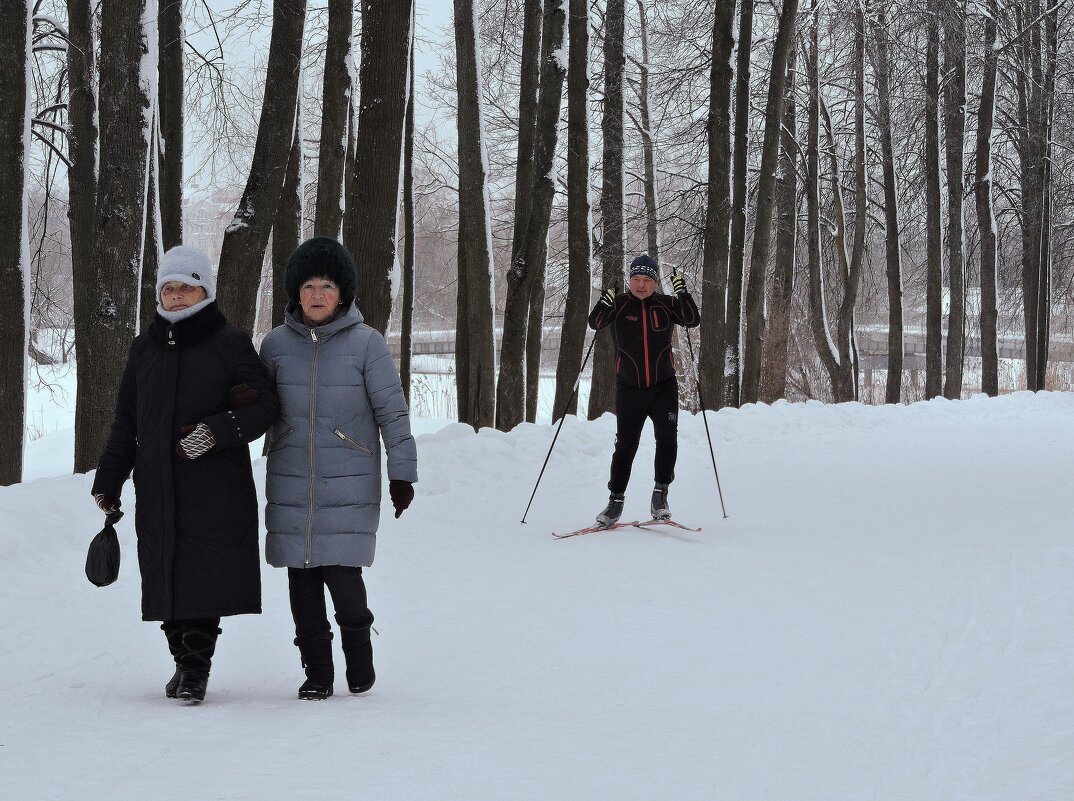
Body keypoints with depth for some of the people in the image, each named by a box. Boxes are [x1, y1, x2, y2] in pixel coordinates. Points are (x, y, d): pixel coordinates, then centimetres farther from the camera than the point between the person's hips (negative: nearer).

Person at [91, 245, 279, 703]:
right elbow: (126, 420, 18)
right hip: (158, 487, 4)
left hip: (215, 488, -4)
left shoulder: (230, 344, 0)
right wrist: (108, 480, 15)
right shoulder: (145, 348, 13)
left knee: (205, 574, -9)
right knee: (166, 574, 4)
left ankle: (197, 667, -5)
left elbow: (267, 406, -3)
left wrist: (218, 431, -17)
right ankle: (183, 661, 15)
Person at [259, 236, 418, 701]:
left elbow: (392, 411, 0)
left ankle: (359, 655, 16)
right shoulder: (277, 343, 6)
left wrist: (402, 474, -1)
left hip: (349, 484, -3)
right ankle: (317, 671, 14)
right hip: (291, 484, 3)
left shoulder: (366, 343, -3)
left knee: (341, 573, -10)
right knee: (302, 577, 3)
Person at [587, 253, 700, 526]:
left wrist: (682, 294, -23)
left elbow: (693, 320, -9)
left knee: (667, 437, -15)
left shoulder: (666, 305, 1)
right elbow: (595, 323, -15)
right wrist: (603, 305, -35)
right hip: (629, 388, 0)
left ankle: (660, 494, -5)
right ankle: (616, 499, 17)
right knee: (625, 445, 6)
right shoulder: (620, 304, -2)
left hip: (663, 386, 0)